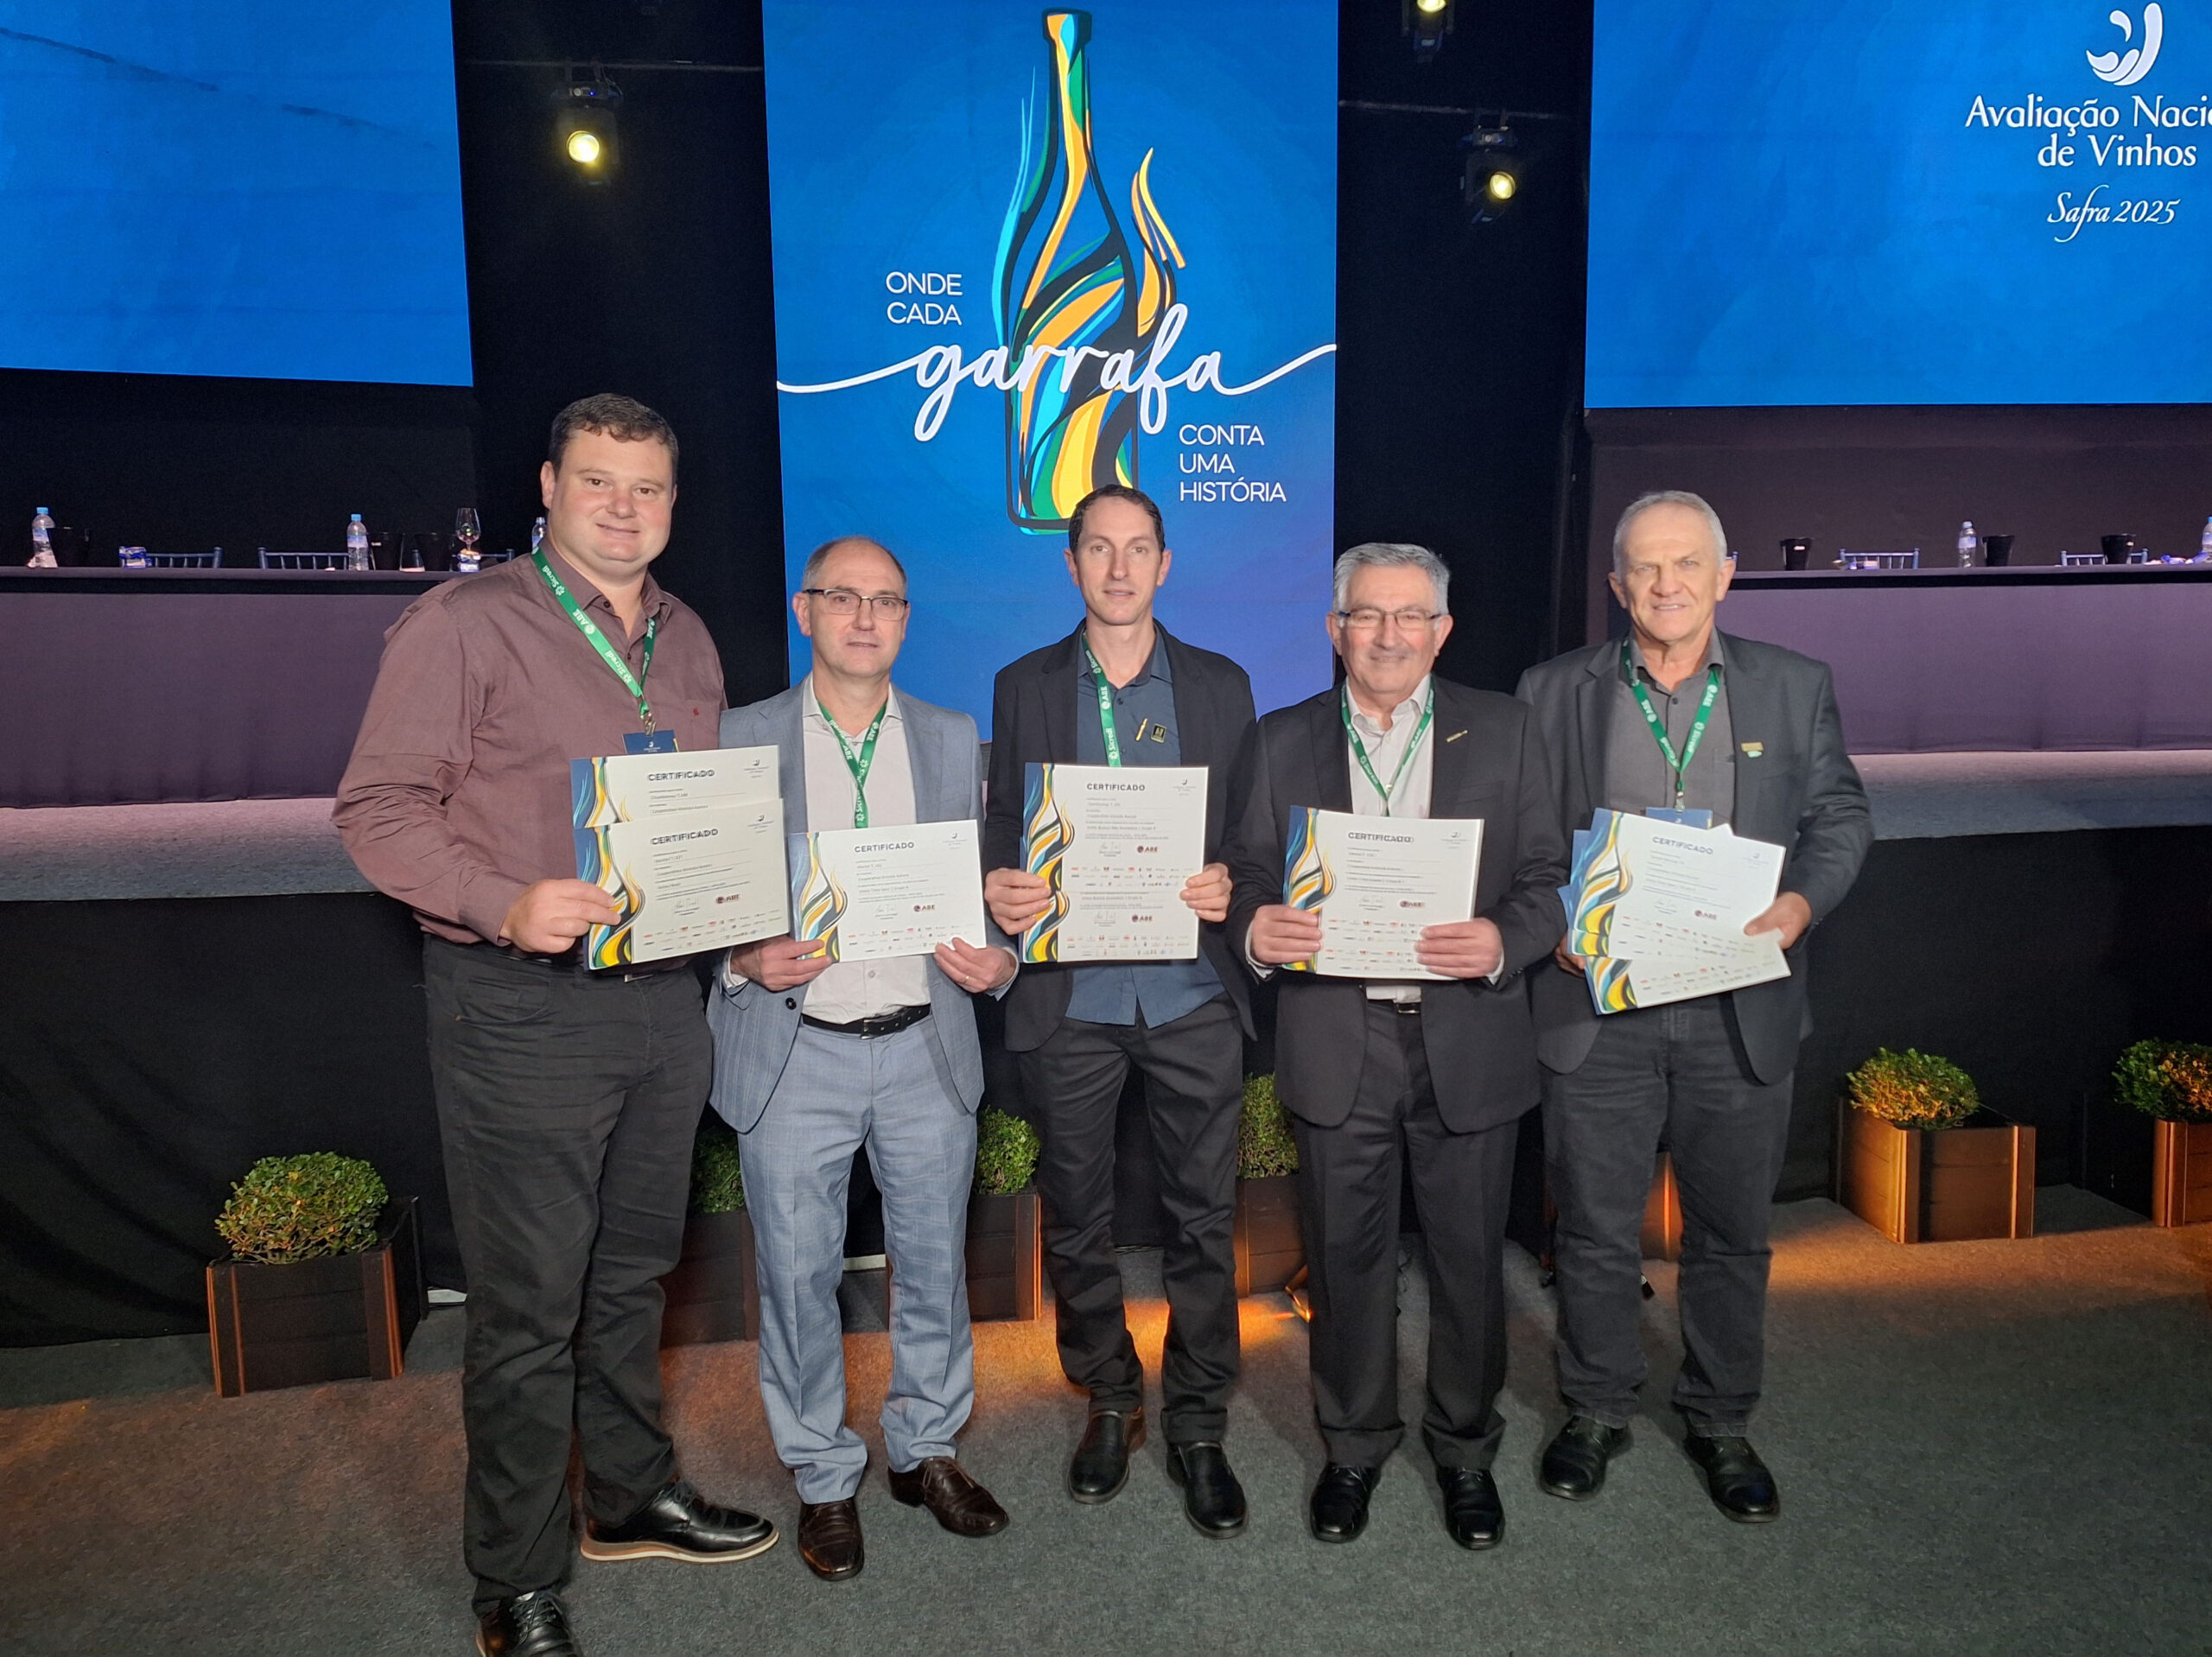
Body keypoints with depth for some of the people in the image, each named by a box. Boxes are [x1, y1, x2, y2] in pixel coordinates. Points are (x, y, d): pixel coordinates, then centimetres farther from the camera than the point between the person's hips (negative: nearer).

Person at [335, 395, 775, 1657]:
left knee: (633, 1273, 19)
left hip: (666, 995, 6)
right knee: (528, 1306, 3)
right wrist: (506, 905, -24)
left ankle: (634, 1497, 38)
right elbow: (379, 808, -10)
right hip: (523, 1005, -6)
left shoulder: (688, 642, 13)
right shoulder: (465, 622, -6)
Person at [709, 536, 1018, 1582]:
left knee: (934, 1264, 13)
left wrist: (996, 960, -8)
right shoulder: (741, 738, 1)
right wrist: (746, 958, -16)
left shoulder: (954, 740, 8)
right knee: (798, 1278, 8)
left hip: (927, 1048, 2)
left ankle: (927, 1451, 36)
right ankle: (824, 1478, 30)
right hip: (792, 1054, -2)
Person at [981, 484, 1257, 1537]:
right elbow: (1002, 823, 8)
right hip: (1068, 996, 1)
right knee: (1076, 1219, 12)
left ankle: (1197, 1428, 24)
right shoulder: (1024, 687, 8)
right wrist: (999, 885, -13)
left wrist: (1230, 885, -12)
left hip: (1193, 992, 0)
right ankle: (1109, 1402, 34)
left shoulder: (1221, 686, 8)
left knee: (1204, 1219, 6)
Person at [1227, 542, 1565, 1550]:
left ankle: (1465, 1449, 36)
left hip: (1467, 1042, 0)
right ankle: (1353, 1444, 36)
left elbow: (1548, 882, 1)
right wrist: (1255, 929, -17)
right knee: (1344, 1256, 12)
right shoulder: (1281, 744, 6)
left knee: (1469, 1256, 12)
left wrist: (1502, 942, -19)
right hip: (1335, 1044, 1)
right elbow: (1248, 882, 6)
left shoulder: (1504, 732, 3)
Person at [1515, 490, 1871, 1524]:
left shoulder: (1795, 689, 6)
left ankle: (1721, 1422, 34)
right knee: (1595, 1231, 9)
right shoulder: (1554, 693, 3)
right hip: (1598, 1005, -1)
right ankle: (1597, 1412, 31)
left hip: (1743, 1012, 1)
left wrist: (1802, 901, -11)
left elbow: (1840, 817, 8)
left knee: (1732, 1235, 14)